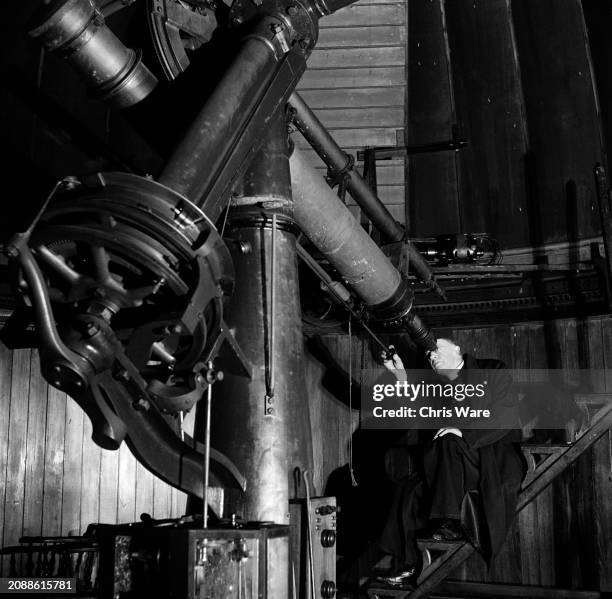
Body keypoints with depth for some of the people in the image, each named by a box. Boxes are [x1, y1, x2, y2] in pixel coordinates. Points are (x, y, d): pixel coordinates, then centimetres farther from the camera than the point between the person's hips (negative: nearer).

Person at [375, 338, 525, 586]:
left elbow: (507, 415, -11)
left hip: (498, 461, -6)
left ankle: (451, 523, -27)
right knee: (407, 488, -12)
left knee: (449, 442, -30)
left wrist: (465, 431, -22)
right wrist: (401, 377, -4)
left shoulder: (492, 371, 1)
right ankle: (406, 566, -9)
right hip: (459, 468, 6)